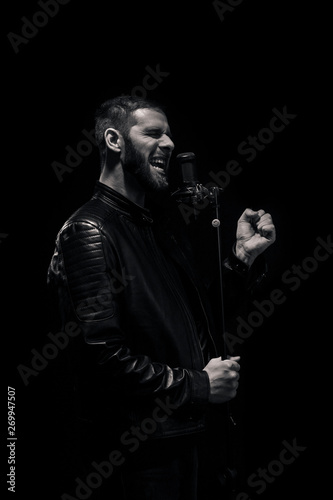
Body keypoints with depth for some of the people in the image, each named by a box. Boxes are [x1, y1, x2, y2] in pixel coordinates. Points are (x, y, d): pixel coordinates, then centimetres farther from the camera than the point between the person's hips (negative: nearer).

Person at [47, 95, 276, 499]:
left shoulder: (166, 227, 12)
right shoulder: (88, 232, -17)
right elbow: (103, 357, -25)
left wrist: (242, 255, 1)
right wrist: (198, 385, -15)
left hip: (184, 432, 9)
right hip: (134, 448, -8)